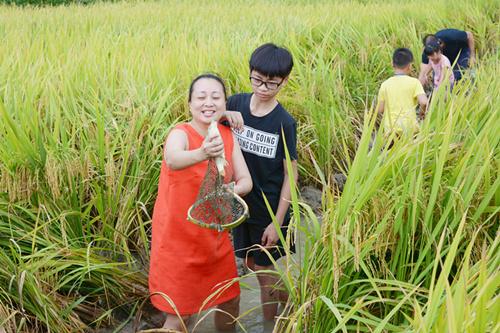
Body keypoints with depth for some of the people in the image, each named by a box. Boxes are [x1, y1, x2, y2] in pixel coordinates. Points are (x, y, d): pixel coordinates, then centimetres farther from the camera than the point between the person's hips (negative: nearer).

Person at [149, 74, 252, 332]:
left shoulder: (228, 135, -3)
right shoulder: (180, 134, -20)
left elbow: (246, 180, -4)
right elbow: (173, 160, -43)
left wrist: (232, 190, -27)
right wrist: (201, 153, -65)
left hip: (214, 234, 6)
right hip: (179, 237, -5)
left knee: (230, 301, 19)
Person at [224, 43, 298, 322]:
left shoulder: (285, 123, -17)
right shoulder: (236, 103, -6)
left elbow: (290, 174, -13)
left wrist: (277, 222, -14)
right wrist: (224, 115, -19)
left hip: (270, 209, -5)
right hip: (240, 202, 5)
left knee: (265, 270, 9)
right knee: (251, 263, 19)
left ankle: (271, 324, 31)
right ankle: (285, 295, 45)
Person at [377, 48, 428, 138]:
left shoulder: (385, 84, 5)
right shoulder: (414, 82, -3)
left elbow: (380, 110, 6)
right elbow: (423, 102, -15)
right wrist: (422, 111, 6)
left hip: (389, 130, 2)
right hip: (408, 129, -2)